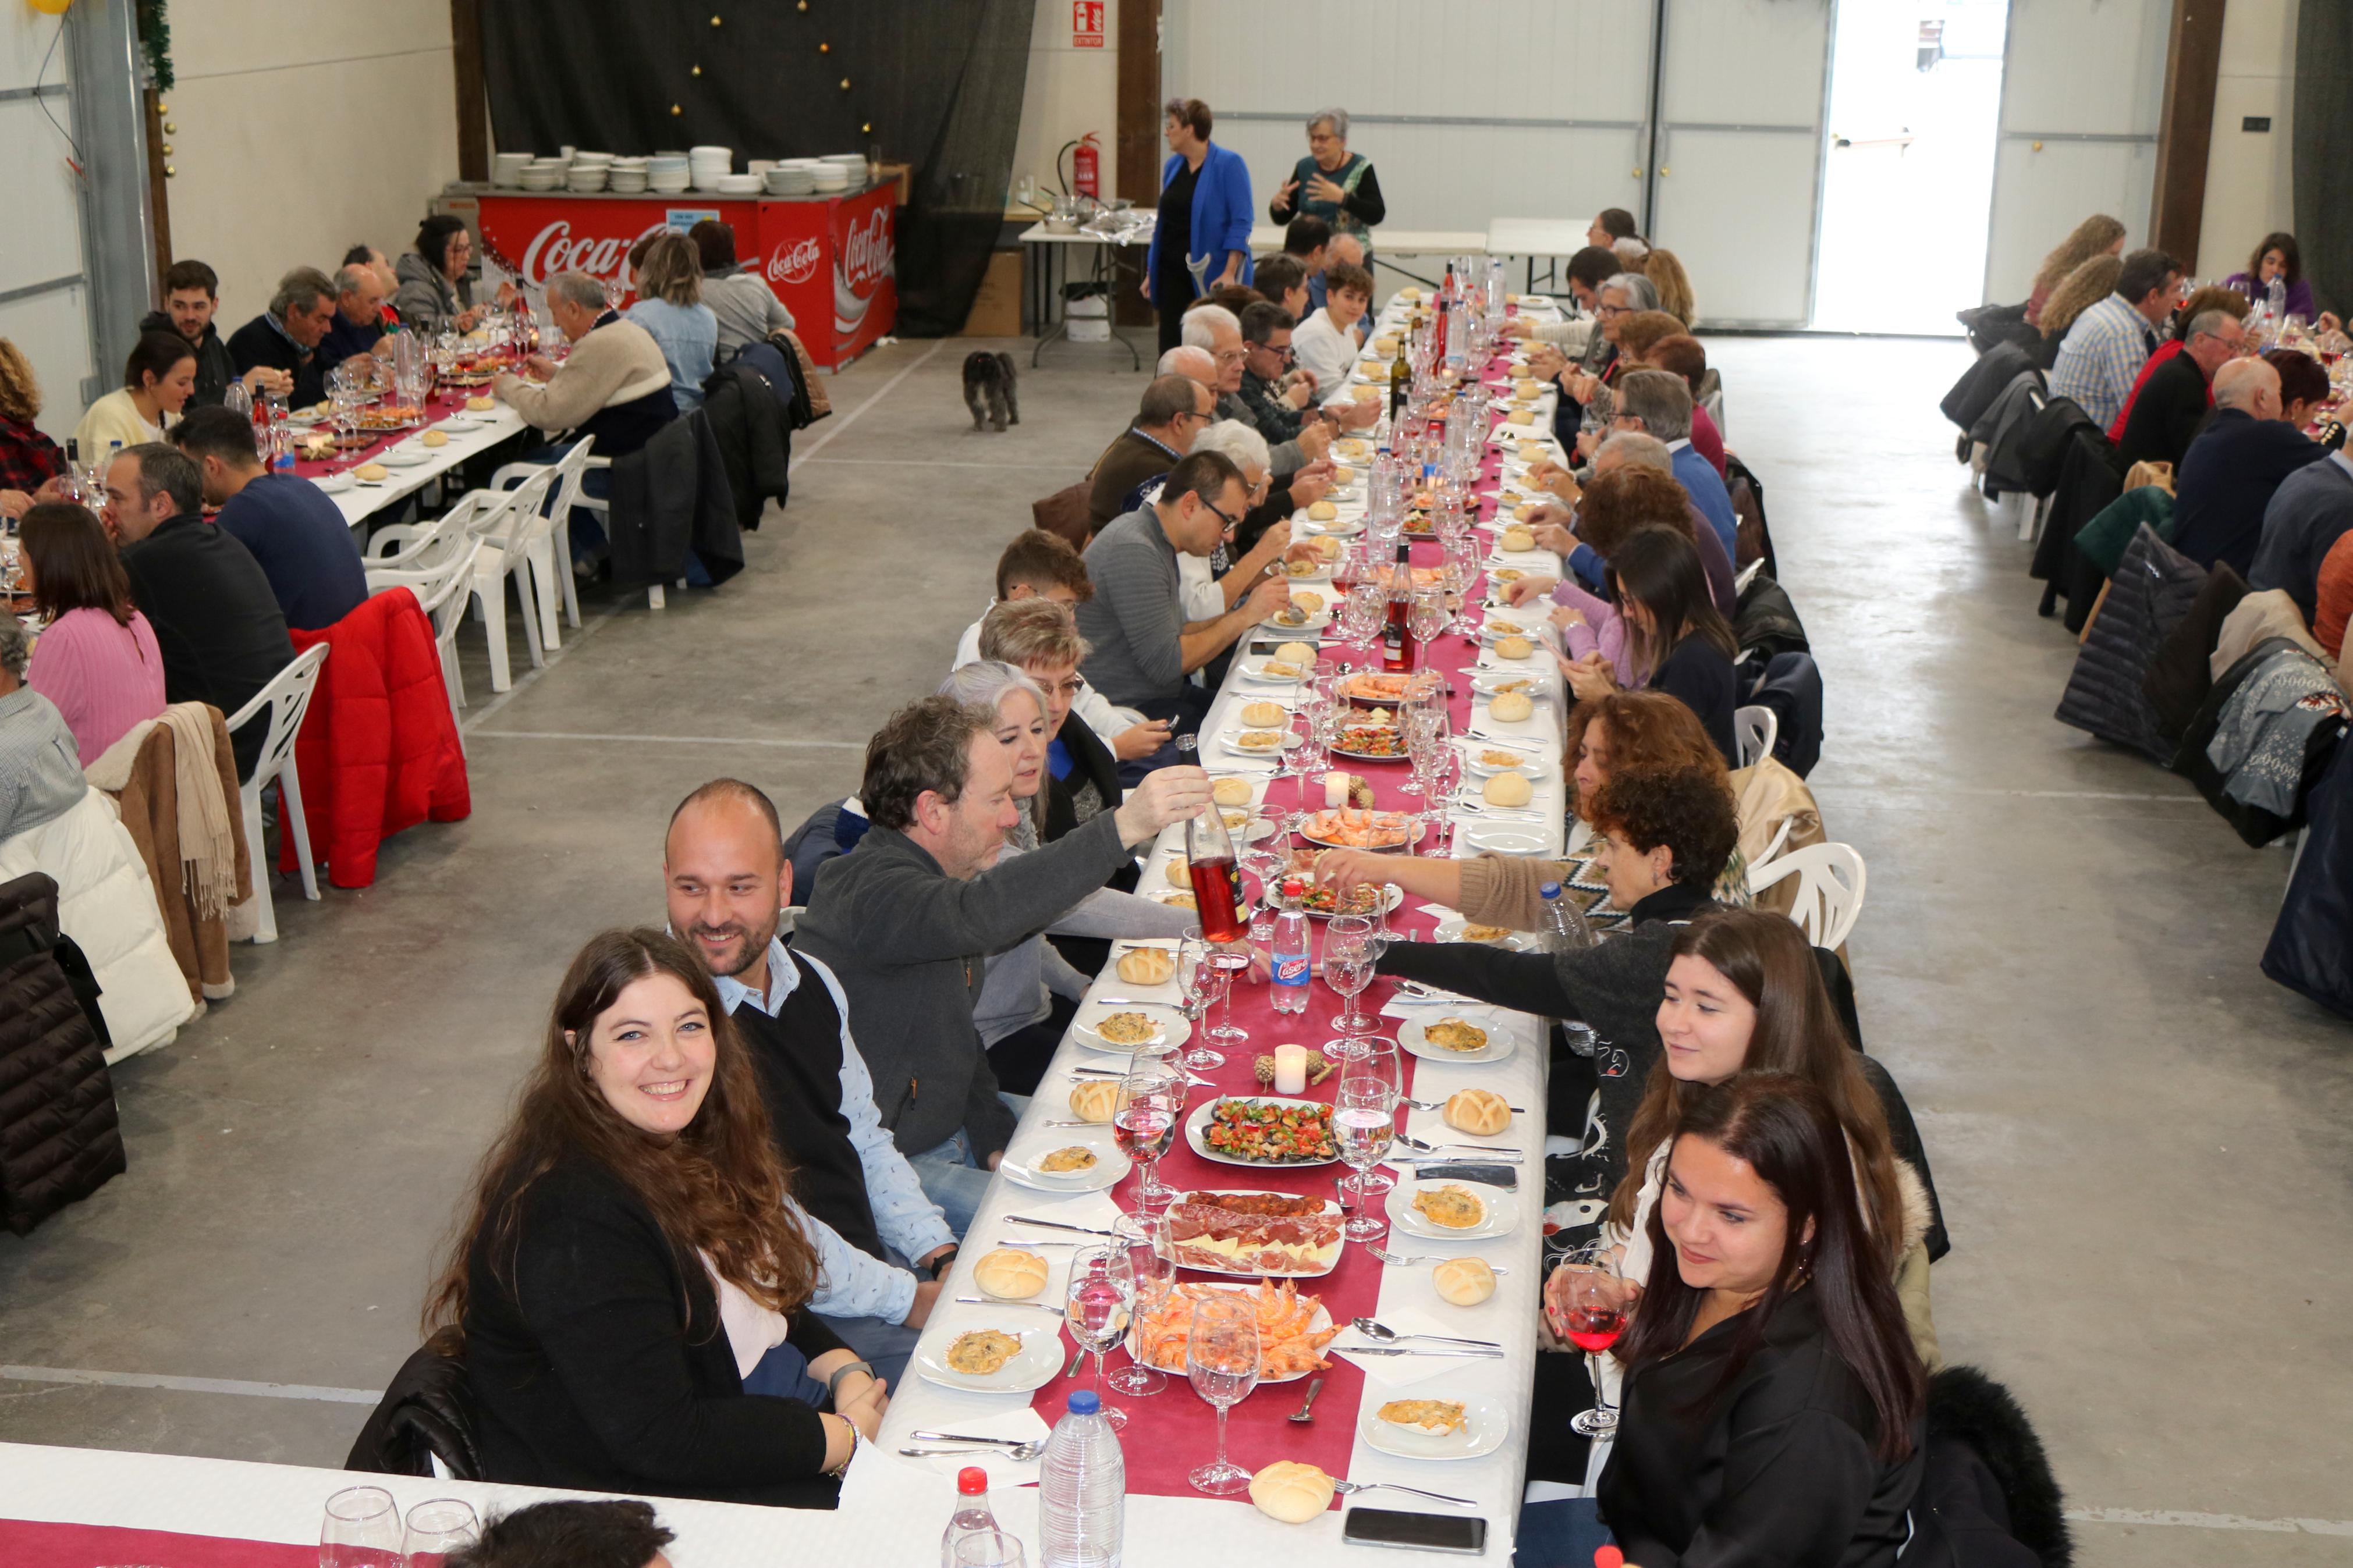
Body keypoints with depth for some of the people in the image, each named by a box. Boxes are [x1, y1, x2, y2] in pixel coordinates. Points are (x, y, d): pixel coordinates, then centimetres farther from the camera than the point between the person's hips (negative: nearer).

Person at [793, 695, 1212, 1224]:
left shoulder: (931, 878, 10)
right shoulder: (870, 893, -25)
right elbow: (976, 917, -48)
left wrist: (997, 1141, 5)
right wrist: (1122, 829, -52)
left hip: (953, 1141, 10)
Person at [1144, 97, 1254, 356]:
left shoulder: (1229, 165, -9)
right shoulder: (1173, 166, 11)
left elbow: (1241, 223, -13)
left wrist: (1230, 273, -20)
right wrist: (1151, 272, 15)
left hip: (1211, 276, -6)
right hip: (1173, 273, 6)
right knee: (1169, 347, 3)